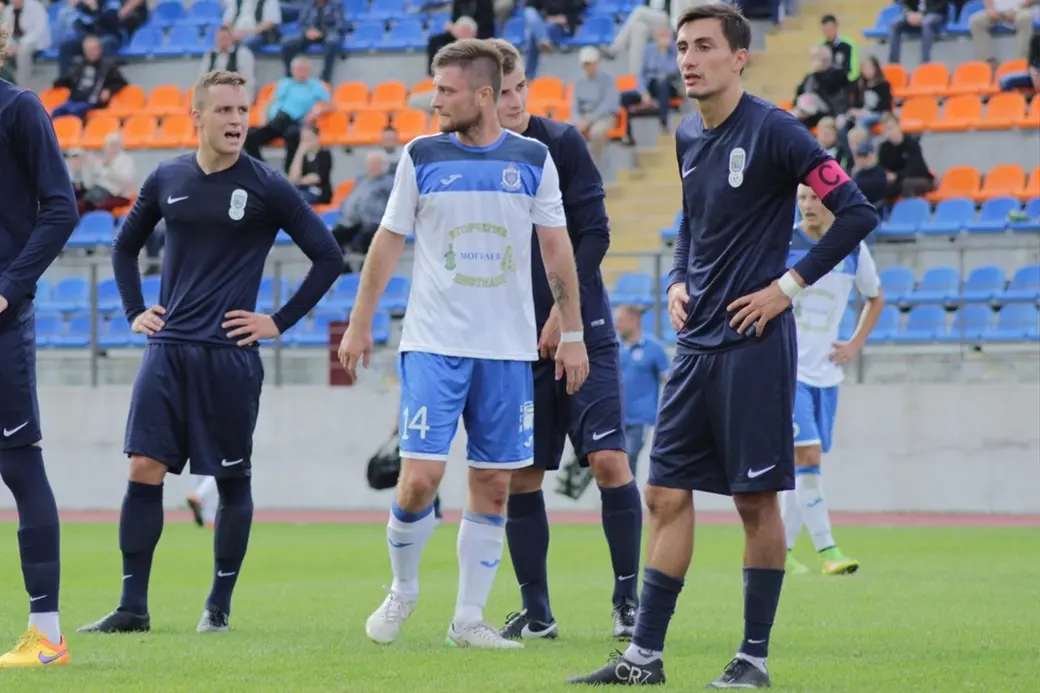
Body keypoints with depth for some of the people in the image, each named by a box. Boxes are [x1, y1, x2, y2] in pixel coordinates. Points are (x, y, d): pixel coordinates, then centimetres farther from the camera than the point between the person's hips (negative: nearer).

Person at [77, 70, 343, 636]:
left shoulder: (267, 188, -3)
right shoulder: (167, 180, 7)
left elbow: (328, 257, 0)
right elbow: (126, 245, 24)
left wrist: (280, 322, -3)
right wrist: (135, 311, 12)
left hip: (229, 354, -3)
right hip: (167, 347, 3)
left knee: (232, 480, 3)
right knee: (144, 469, -5)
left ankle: (219, 606, 14)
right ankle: (132, 607, 0)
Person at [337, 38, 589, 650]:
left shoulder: (533, 159, 3)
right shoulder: (422, 157, 1)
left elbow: (556, 247, 9)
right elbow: (389, 242, 8)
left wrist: (573, 334, 7)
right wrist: (360, 325, 7)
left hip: (509, 350, 1)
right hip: (434, 344, -1)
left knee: (494, 486, 2)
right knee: (421, 477, -11)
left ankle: (470, 619, 11)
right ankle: (402, 590, 13)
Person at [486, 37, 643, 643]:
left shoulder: (562, 144, -4)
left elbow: (594, 234, -6)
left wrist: (562, 314, -11)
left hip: (583, 332, -2)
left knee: (609, 458, -11)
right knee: (521, 476, 2)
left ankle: (629, 597, 0)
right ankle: (535, 611, 12)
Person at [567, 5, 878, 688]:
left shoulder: (772, 131, -11)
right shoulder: (688, 138, 11)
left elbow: (857, 212, -15)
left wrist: (789, 286, -14)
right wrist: (679, 283, 11)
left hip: (753, 345, -7)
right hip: (696, 346, 7)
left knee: (756, 499, -1)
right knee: (666, 494, 5)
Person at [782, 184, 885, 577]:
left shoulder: (852, 249, 4)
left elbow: (875, 298, 21)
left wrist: (855, 345, 10)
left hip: (825, 372, 5)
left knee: (804, 465, 7)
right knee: (807, 456, -16)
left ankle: (782, 549, 16)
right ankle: (827, 551, -17)